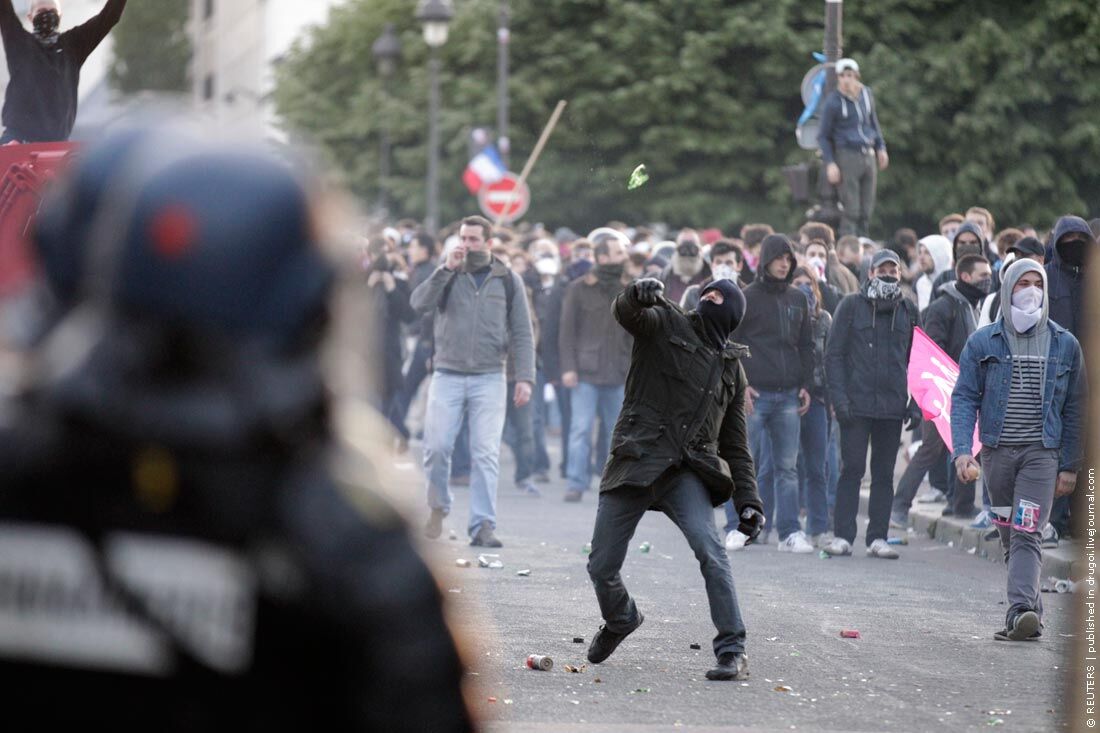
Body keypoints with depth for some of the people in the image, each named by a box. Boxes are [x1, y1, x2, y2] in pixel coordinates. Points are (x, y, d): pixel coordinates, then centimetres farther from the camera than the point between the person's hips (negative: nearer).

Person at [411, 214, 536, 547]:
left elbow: (522, 333, 6)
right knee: (437, 447, -4)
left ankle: (482, 525, -7)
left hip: (489, 379, -1)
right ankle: (438, 507, 19)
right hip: (447, 376, 1)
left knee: (486, 453, -8)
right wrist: (446, 270, -16)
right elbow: (420, 304, -9)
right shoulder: (447, 276, 9)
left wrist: (525, 377, -3)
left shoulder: (508, 281, 8)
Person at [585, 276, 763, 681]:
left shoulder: (732, 369, 21)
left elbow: (736, 443, 23)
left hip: (688, 473, 1)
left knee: (710, 549, -24)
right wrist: (638, 294, -38)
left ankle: (733, 651, -22)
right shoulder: (665, 325, 10)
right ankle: (620, 619, 37)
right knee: (601, 567, 3)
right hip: (636, 461, -1)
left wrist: (748, 500, 11)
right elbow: (626, 313, -13)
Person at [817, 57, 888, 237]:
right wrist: (830, 163, -10)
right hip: (847, 156, -6)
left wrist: (881, 147, 18)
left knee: (867, 209, 7)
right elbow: (823, 136, -2)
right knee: (850, 209, -8)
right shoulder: (833, 102, -7)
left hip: (869, 155, 6)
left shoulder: (866, 94, 9)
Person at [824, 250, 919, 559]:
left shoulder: (908, 311, 11)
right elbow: (834, 354, 1)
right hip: (857, 403, -3)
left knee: (884, 473, 5)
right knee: (852, 469, -4)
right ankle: (842, 536, -1)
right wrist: (839, 397, -9)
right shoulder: (852, 306, 3)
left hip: (893, 405, 3)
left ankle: (878, 538, 9)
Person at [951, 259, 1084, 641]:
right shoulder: (983, 343, 4)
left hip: (1041, 453, -2)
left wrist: (1070, 466, 4)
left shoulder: (1064, 345, 6)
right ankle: (1032, 609, 18)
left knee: (1026, 534, -15)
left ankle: (1020, 611, -26)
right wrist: (962, 450, -14)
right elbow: (964, 398, 0)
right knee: (1009, 537, 8)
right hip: (996, 452, 2)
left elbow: (1075, 409, 9)